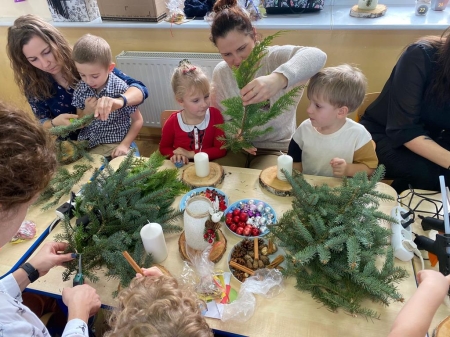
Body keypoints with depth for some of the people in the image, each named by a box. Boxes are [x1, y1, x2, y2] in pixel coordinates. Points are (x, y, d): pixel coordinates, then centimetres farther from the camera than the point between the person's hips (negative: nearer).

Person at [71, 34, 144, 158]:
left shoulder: (121, 88, -13)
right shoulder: (80, 89, -2)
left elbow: (137, 120, -5)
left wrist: (125, 145, -14)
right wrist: (87, 111, -14)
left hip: (117, 144, -3)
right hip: (88, 145, 3)